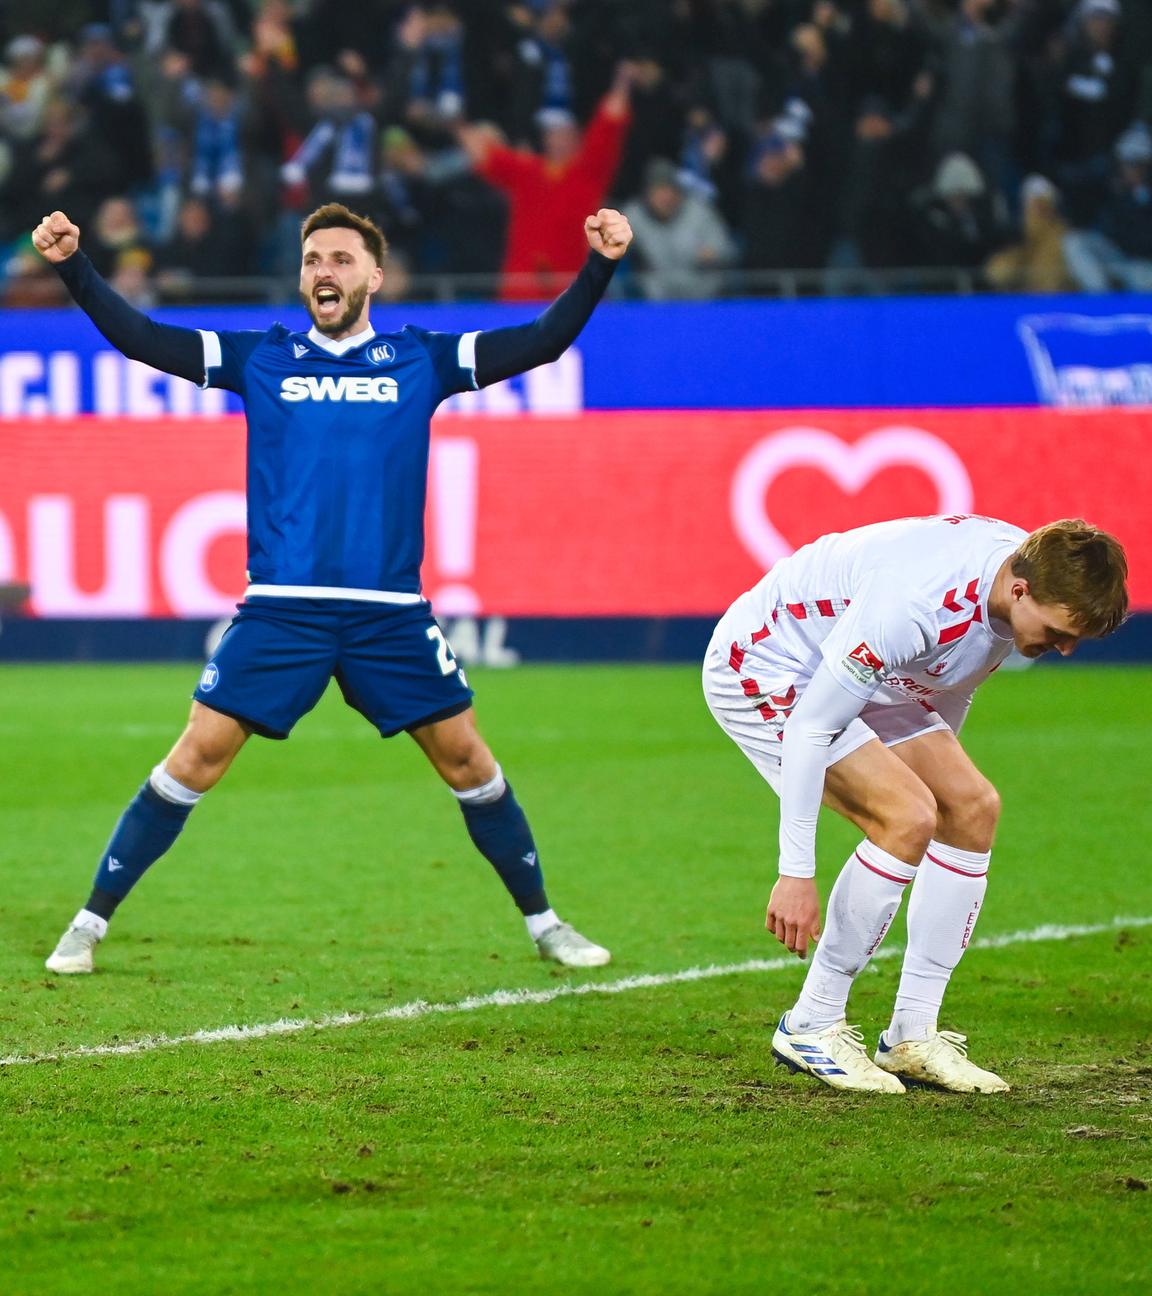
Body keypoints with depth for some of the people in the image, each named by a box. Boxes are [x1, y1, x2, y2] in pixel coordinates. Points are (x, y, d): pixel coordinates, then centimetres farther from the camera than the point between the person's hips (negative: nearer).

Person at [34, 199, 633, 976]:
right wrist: (72, 265, -11)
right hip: (281, 610, -1)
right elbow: (141, 338, 1)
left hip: (393, 614, 1)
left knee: (466, 758, 2)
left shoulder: (420, 359, 7)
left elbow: (542, 342, 3)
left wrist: (600, 265, -10)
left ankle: (543, 923, 19)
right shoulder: (260, 358, 7)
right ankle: (91, 924, 2)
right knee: (199, 754, -7)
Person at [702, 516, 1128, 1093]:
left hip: (848, 671, 9)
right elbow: (809, 728, -32)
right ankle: (810, 1027, -8)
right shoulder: (913, 606, -38)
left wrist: (937, 763, 23)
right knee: (906, 818, -22)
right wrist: (797, 872, -30)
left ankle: (912, 1037, 5)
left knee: (973, 807, -1)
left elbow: (950, 685, 11)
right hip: (760, 671, -9)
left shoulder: (1030, 566, -11)